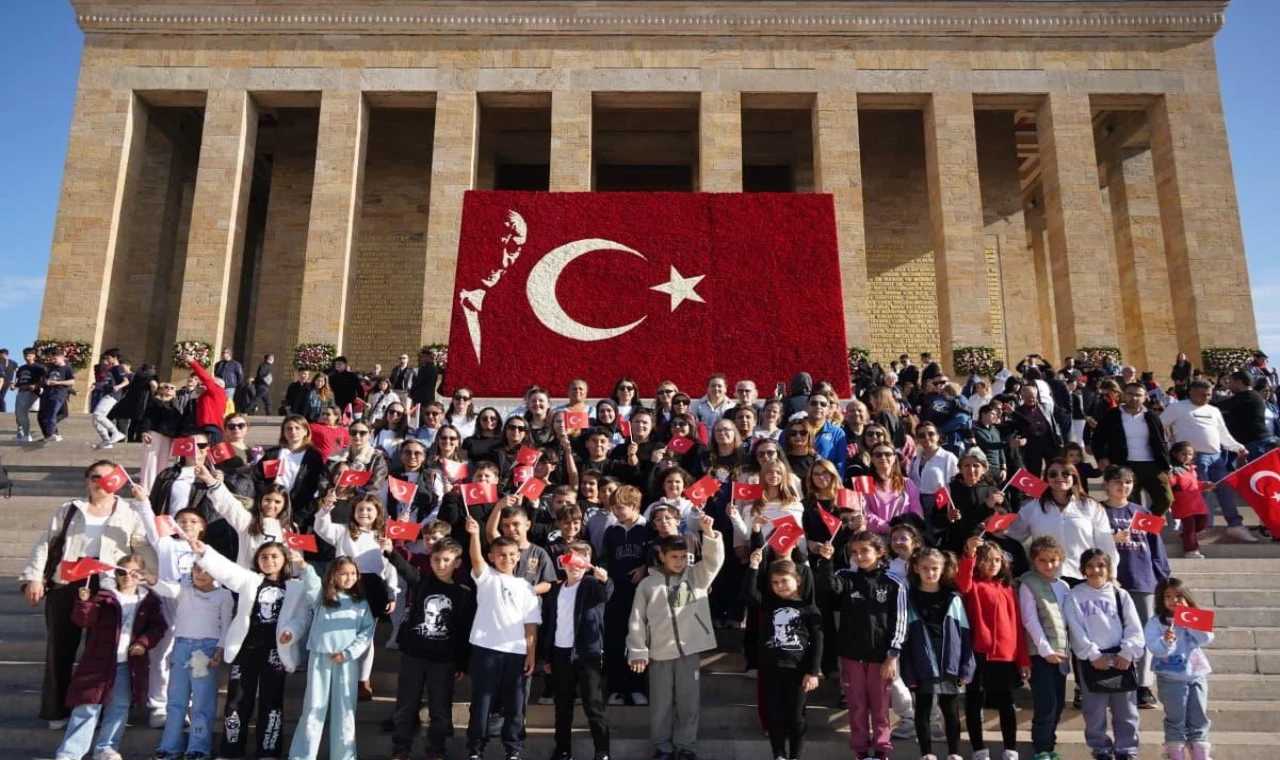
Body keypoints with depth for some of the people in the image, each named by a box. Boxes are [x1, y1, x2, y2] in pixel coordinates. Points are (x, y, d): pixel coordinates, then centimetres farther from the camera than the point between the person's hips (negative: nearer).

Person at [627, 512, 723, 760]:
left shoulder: (697, 576, 3)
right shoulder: (648, 584, 0)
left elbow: (714, 558, -13)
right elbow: (637, 621, 0)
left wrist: (708, 532, -29)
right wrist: (637, 652, -5)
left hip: (690, 649, 1)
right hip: (660, 652, 0)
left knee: (688, 701, 8)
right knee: (661, 703, 9)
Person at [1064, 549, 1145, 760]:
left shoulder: (1120, 595, 8)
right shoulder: (1074, 596, 2)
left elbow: (1134, 628, 2)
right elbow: (1076, 631, -5)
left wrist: (1127, 653, -10)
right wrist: (1093, 655, -12)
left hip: (1121, 658, 2)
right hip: (1091, 660, -1)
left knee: (1126, 710, 9)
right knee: (1095, 711, 5)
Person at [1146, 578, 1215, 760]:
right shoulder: (1156, 622, -8)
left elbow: (1207, 639, -7)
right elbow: (1154, 648, -17)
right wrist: (1165, 642, -38)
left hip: (1197, 676, 4)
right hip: (1171, 679, -4)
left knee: (1199, 719, 12)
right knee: (1176, 720, 3)